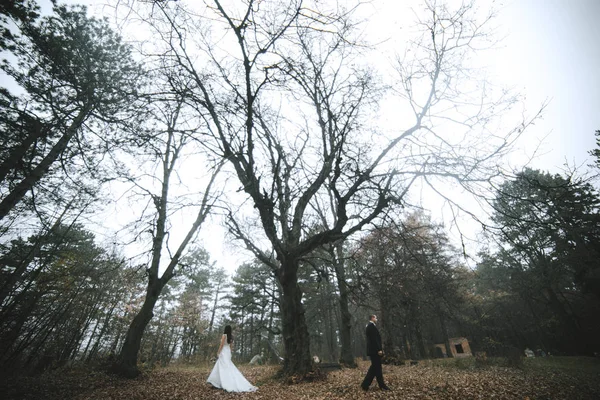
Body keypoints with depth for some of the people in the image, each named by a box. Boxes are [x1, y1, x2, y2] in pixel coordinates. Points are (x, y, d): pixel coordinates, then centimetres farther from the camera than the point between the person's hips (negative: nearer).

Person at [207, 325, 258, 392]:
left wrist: (218, 353, -9)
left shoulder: (224, 335, -12)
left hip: (223, 352, -7)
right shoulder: (231, 337, 9)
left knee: (225, 368, -6)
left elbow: (221, 345, -15)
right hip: (228, 352, 7)